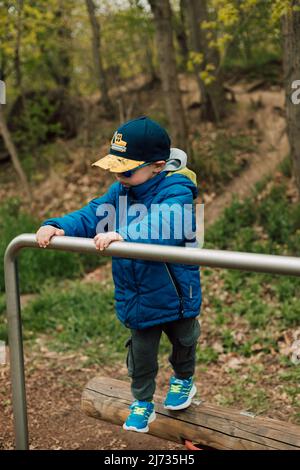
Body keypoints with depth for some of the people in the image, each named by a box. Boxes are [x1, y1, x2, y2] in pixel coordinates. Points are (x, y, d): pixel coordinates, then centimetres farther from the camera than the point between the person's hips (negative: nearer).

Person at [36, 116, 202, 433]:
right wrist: (57, 226, -28)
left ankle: (183, 380, 54)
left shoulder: (177, 192, -26)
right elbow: (90, 216, -10)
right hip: (136, 297, 4)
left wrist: (123, 235, -58)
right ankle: (142, 403, 39)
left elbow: (164, 227, -45)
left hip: (176, 294, -4)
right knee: (141, 354, 18)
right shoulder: (119, 191, -4)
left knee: (183, 342, 24)